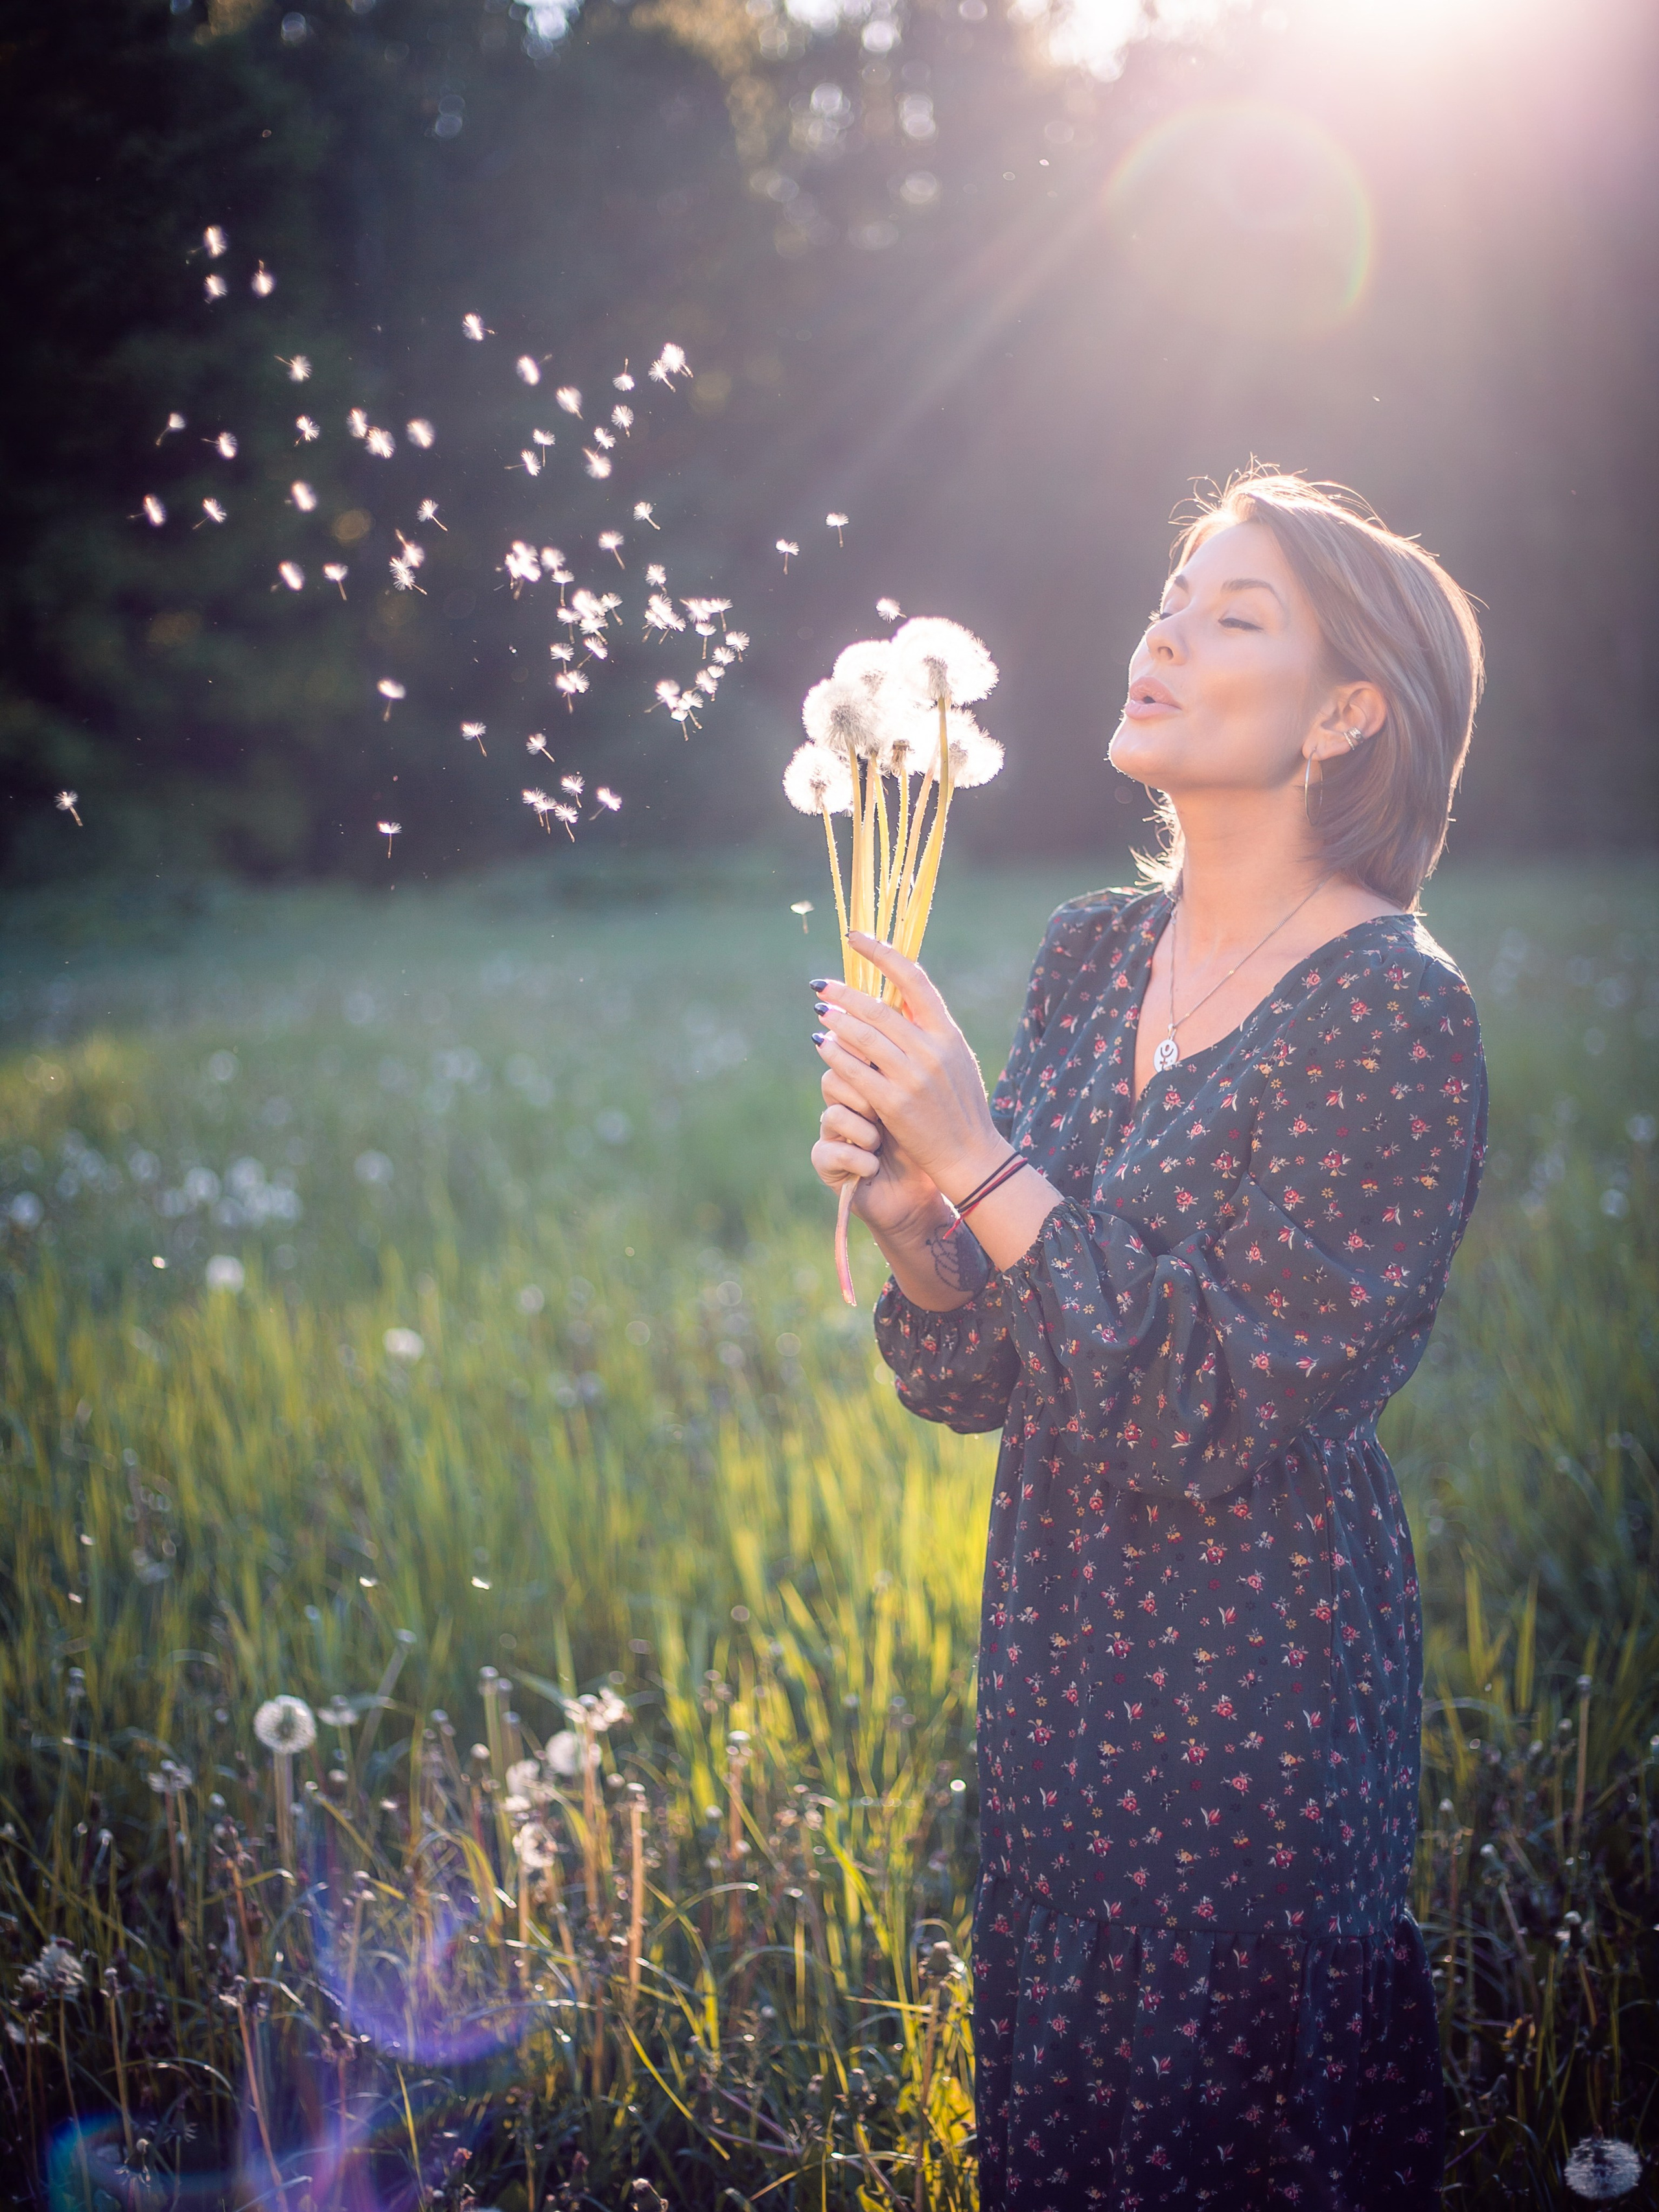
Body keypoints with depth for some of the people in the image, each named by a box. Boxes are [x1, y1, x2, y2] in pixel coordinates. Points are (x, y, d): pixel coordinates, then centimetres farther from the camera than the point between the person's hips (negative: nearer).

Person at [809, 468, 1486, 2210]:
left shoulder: (1391, 1017, -17)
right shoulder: (1091, 955, 2)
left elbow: (1223, 1423, -21)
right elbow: (978, 1380, 4)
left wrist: (984, 1162, -23)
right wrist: (909, 1206, -15)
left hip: (1259, 1703, -6)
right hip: (1056, 1658, 6)